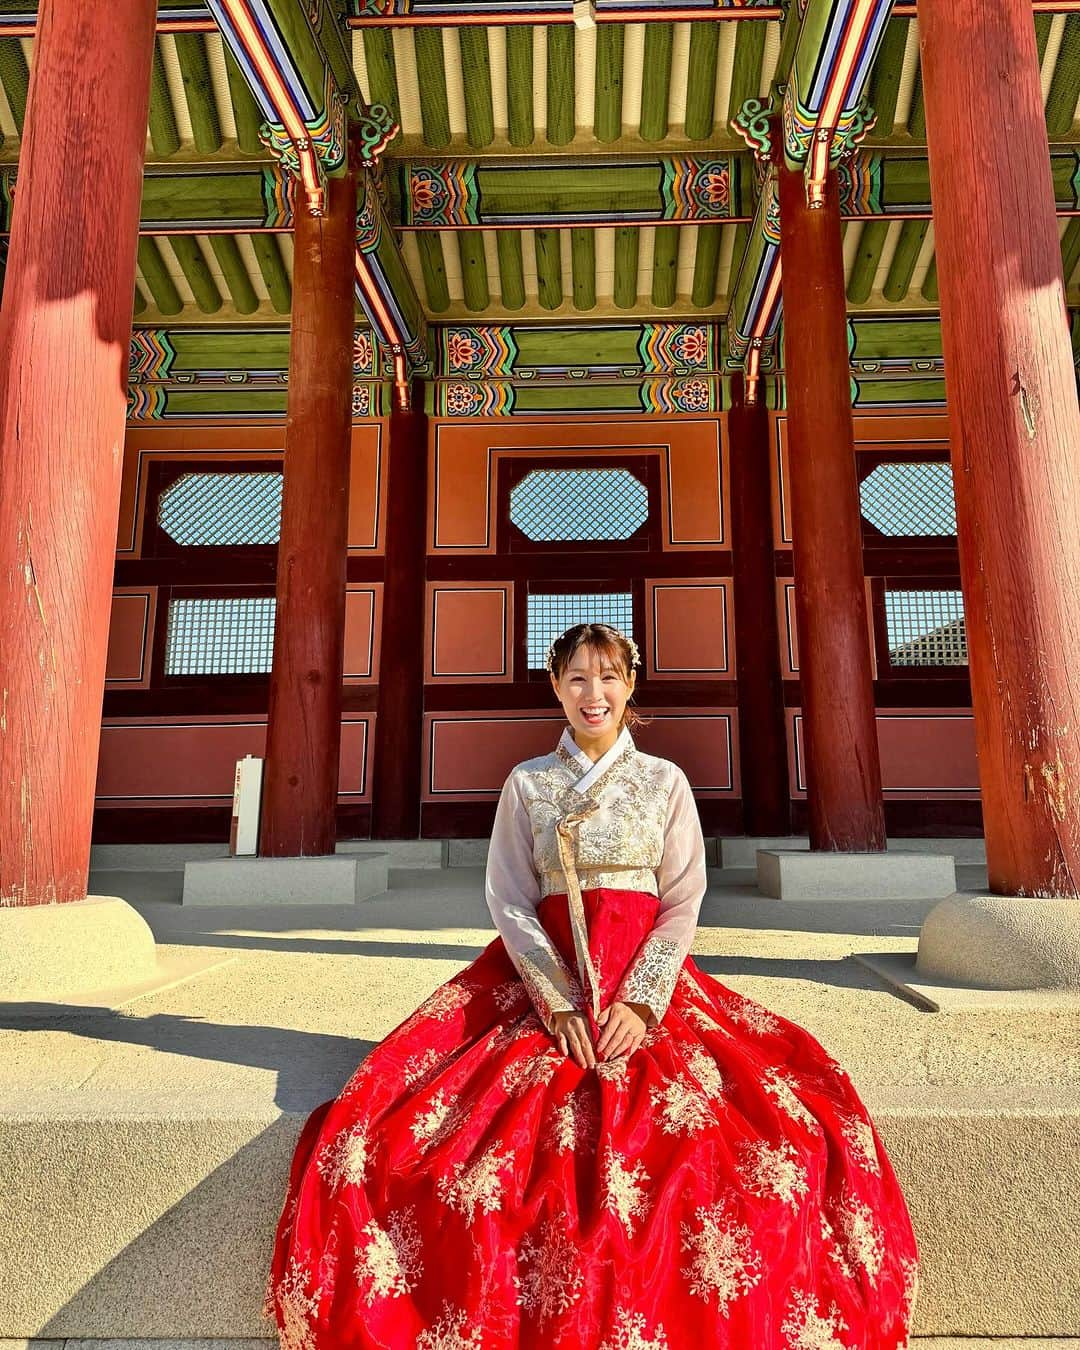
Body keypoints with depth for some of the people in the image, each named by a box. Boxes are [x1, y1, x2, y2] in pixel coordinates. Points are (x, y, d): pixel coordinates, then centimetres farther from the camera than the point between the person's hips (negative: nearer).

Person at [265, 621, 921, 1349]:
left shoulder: (666, 780, 8)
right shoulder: (526, 783, 8)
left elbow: (684, 902, 3)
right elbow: (509, 902, 2)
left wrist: (641, 1003, -11)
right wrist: (562, 1004, -10)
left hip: (651, 985, 1)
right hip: (543, 983, 0)